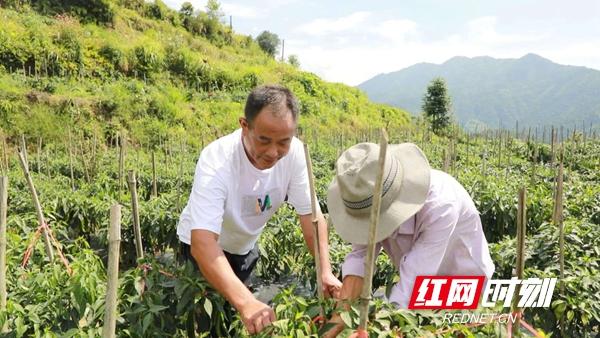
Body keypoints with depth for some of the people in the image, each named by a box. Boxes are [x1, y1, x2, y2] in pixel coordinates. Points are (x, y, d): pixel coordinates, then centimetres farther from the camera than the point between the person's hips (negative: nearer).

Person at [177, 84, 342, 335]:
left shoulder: (295, 153, -25)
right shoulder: (217, 161, -39)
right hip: (205, 246, -4)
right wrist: (245, 302, -60)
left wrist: (325, 271, -30)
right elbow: (203, 242, -47)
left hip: (246, 245, 4)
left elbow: (310, 213, -17)